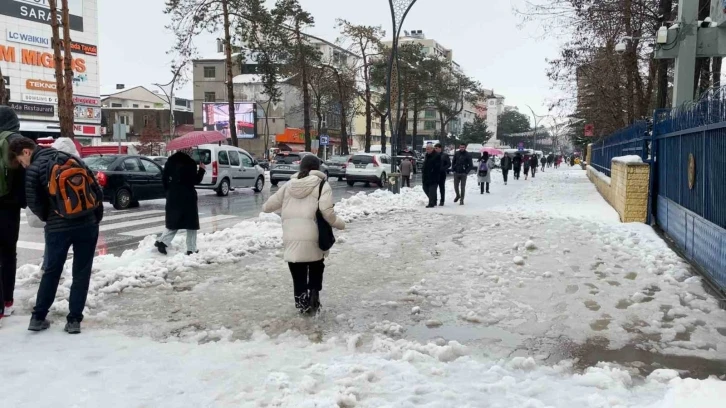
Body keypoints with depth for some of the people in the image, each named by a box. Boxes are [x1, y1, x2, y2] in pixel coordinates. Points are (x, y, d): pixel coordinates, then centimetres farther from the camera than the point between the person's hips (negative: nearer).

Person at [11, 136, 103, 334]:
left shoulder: (34, 169, -4)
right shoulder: (73, 159, 8)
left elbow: (34, 204, -3)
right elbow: (97, 191, 6)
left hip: (58, 228, -2)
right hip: (88, 225, 3)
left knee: (51, 272, 15)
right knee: (81, 273, 8)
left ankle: (38, 317, 20)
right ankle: (74, 320, 8)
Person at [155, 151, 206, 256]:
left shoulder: (170, 162, 4)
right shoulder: (191, 163, -11)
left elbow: (164, 180, 5)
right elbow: (196, 181, -9)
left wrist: (169, 191, 16)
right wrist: (201, 170, 3)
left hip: (173, 197, 5)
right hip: (188, 197, -5)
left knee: (174, 221, 15)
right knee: (191, 223, 5)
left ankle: (162, 242, -2)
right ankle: (191, 249, 5)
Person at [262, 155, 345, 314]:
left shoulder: (289, 185, 13)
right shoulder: (321, 184, 1)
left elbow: (268, 206, 17)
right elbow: (327, 211, -13)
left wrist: (265, 207, 41)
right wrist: (339, 224, 4)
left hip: (291, 237, 3)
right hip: (313, 238, -2)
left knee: (298, 274, 14)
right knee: (316, 269, 20)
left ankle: (302, 303, 16)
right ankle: (313, 299, 16)